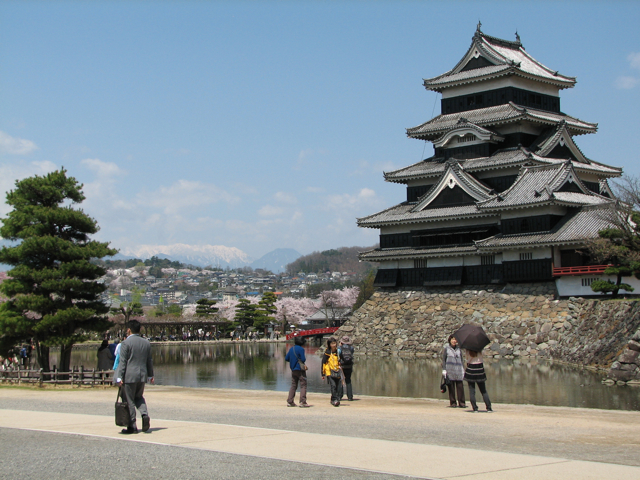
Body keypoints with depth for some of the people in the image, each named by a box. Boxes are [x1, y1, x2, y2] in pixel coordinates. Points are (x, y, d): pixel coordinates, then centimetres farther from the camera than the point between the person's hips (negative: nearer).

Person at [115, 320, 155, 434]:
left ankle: (132, 427, 4)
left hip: (129, 376, -5)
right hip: (143, 375, 5)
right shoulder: (146, 343, 9)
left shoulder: (126, 343, -8)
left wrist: (119, 377, -11)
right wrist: (150, 375, 23)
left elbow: (123, 361, -11)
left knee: (130, 401, 2)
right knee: (139, 397, 21)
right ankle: (144, 414, -5)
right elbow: (149, 361, 14)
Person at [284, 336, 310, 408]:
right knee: (303, 385, -4)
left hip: (293, 370, 7)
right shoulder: (301, 349, -11)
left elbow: (286, 359, 12)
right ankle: (302, 402, -11)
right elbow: (303, 359, -15)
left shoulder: (291, 349, 11)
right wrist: (305, 358, 6)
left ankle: (290, 401, 8)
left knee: (293, 385, 13)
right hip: (300, 369, -7)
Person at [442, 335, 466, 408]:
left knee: (460, 386, -5)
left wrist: (463, 369, 10)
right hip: (450, 370, -2)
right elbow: (443, 359, 5)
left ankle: (461, 403, -2)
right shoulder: (446, 348, 5)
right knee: (451, 387, -1)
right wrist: (444, 369, -3)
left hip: (458, 370, 2)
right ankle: (452, 403, 5)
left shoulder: (459, 349, 12)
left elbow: (461, 360, 16)